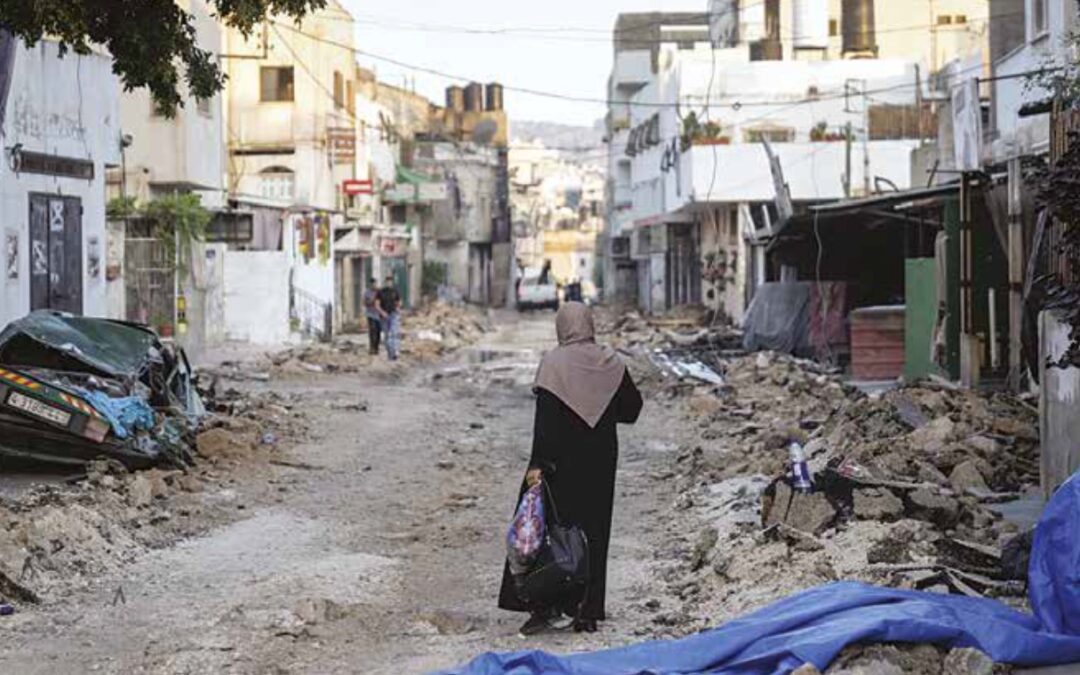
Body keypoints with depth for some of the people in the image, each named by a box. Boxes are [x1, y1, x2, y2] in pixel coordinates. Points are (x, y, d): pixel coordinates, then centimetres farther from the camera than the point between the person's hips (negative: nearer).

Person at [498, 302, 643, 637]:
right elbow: (631, 409, 7)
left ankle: (545, 605, -2)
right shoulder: (611, 363, 0)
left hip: (562, 459, -4)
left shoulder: (554, 363, -11)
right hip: (600, 461, 4)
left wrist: (538, 464, -18)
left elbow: (545, 418, -17)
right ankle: (587, 611, 11)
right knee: (593, 530, 10)